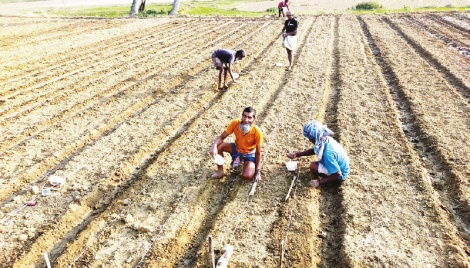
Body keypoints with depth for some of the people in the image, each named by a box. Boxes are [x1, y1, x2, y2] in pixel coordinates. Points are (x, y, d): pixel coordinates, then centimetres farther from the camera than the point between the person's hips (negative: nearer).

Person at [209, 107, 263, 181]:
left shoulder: (257, 132, -31)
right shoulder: (235, 123, -25)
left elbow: (258, 153, -19)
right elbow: (221, 137, -18)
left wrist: (258, 171, -19)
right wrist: (214, 146, -39)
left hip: (249, 154, -3)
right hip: (236, 148, 3)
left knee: (248, 176, -27)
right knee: (218, 146, -23)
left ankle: (244, 163, 8)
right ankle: (220, 171, -4)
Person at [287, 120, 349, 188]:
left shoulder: (328, 153, -37)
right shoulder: (326, 139, -13)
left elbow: (338, 174, -31)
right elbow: (313, 150, 6)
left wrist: (319, 182, -26)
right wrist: (296, 154, -1)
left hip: (341, 174, -8)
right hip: (342, 165, 8)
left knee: (313, 166, -22)